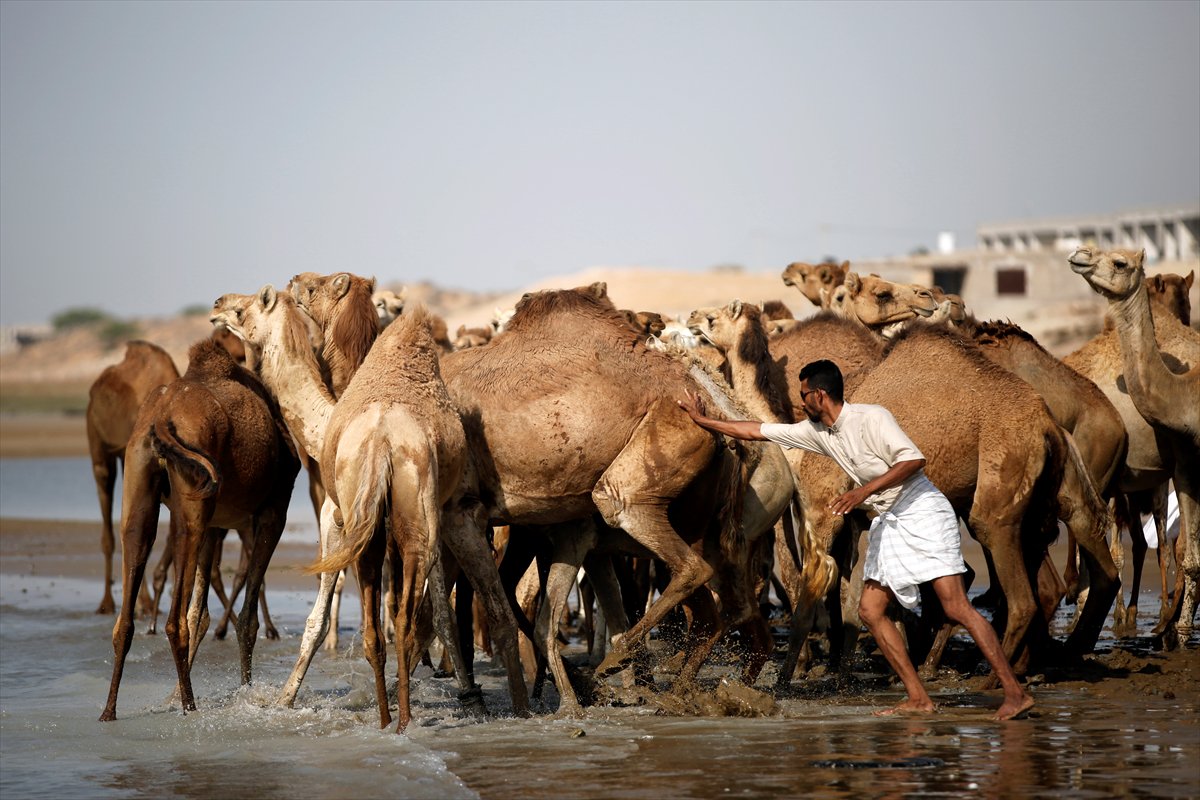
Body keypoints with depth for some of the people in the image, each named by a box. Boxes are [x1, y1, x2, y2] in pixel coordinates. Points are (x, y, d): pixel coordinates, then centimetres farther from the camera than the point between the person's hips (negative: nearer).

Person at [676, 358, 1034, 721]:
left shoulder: (872, 418, -15)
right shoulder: (817, 432, 9)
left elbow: (914, 460, -24)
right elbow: (758, 431, 19)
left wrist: (864, 491, -28)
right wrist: (704, 421, 21)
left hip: (922, 512, -9)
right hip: (888, 522, 9)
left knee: (956, 606, -16)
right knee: (870, 609, 0)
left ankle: (1015, 693, -17)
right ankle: (918, 699, 1)